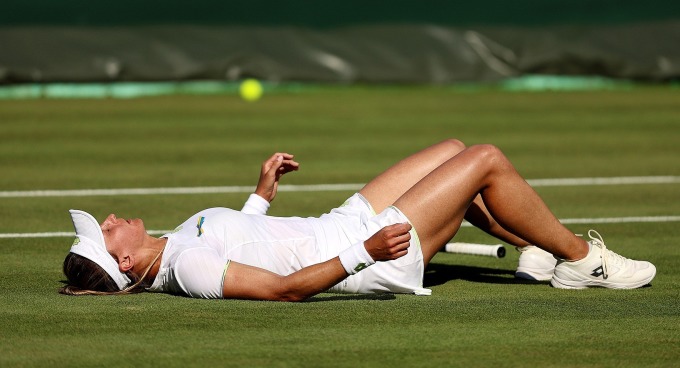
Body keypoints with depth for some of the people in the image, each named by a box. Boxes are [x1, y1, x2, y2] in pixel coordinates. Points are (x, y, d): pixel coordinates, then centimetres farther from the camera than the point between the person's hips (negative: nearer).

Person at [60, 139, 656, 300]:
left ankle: (535, 249, 32)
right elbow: (286, 288, -33)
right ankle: (581, 260, 12)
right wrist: (363, 253, -37)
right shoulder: (188, 268, -28)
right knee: (487, 160, -6)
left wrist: (262, 195, 20)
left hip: (350, 222, 10)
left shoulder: (175, 243, 1)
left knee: (453, 150, 20)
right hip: (378, 253, -10)